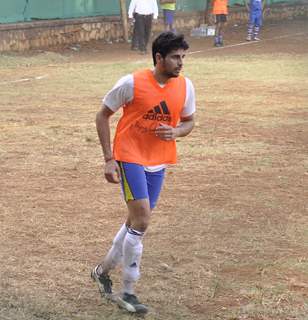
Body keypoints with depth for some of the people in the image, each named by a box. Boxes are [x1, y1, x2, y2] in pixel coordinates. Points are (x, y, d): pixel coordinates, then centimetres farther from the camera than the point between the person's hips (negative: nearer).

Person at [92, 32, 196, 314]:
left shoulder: (185, 86, -3)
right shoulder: (132, 83, -16)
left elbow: (189, 121, 12)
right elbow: (103, 115, -6)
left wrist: (176, 132, -13)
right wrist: (109, 159, -10)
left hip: (158, 163, 6)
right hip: (130, 157, -6)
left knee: (136, 222, 14)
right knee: (142, 222, -14)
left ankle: (103, 270, 36)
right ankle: (128, 292, -2)